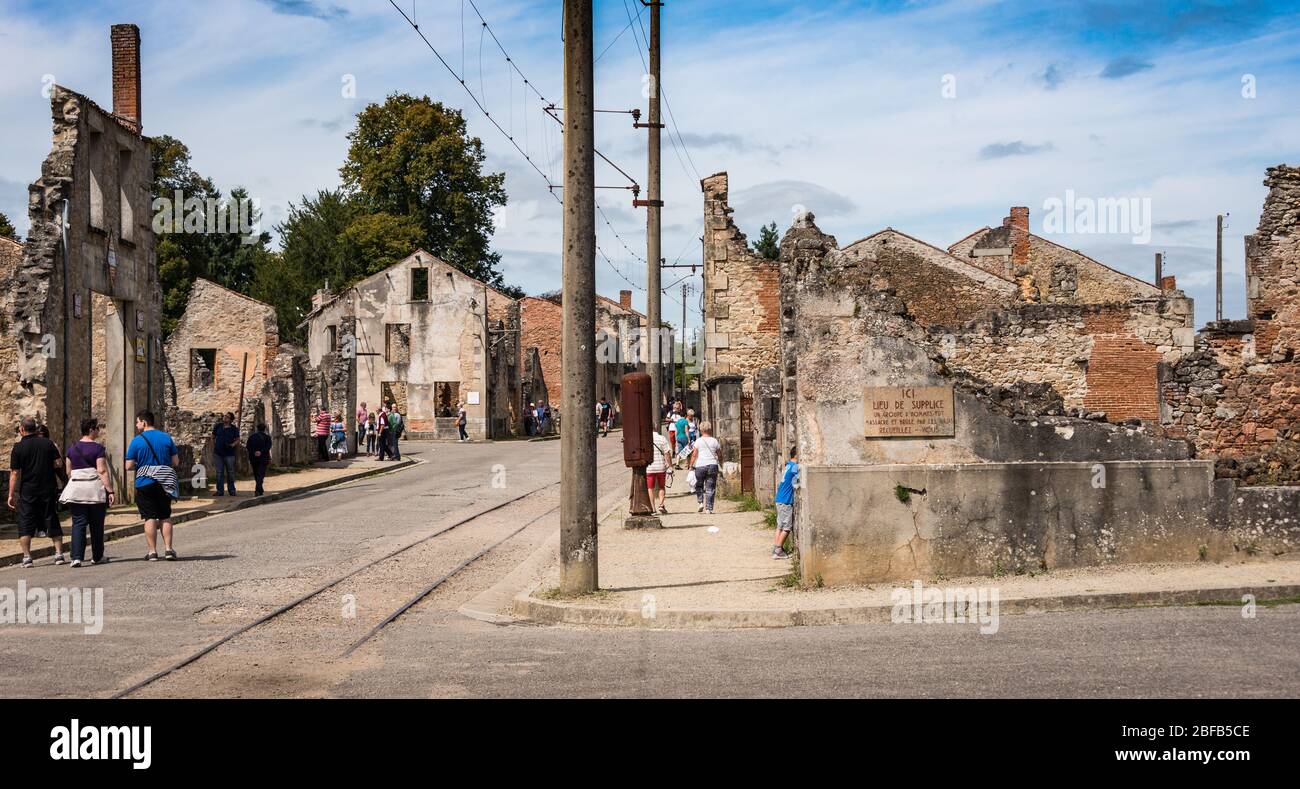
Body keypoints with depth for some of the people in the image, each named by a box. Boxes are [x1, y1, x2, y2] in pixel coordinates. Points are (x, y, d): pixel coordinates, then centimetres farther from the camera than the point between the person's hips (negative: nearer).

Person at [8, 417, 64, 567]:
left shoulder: (18, 448, -6)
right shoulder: (48, 443, 0)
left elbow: (15, 473, -7)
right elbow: (58, 464, -2)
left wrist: (11, 495, -4)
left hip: (28, 492, -2)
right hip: (49, 490, 2)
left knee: (25, 525, 4)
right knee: (52, 522, 11)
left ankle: (27, 556, -1)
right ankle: (59, 553, 7)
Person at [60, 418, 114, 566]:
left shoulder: (72, 448, 10)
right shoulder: (97, 448, -6)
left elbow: (68, 472, 13)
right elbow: (102, 471, -13)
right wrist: (110, 491, -13)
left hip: (76, 488, 4)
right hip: (95, 489, -4)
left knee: (78, 523, 1)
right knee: (96, 525, 9)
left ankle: (77, 557, -11)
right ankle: (97, 557, 19)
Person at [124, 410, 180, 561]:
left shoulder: (137, 441, -6)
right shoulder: (166, 438, 3)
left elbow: (129, 466, -7)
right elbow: (175, 461, 5)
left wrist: (140, 465, 13)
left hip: (145, 483, -3)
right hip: (164, 484, 3)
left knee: (150, 518, 1)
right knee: (165, 517, 11)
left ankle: (152, 552, 1)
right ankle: (168, 549, 7)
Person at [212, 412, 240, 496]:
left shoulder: (234, 428, 0)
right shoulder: (218, 427, 6)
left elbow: (237, 440, 5)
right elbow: (213, 438, 14)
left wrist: (232, 445, -15)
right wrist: (213, 448, 7)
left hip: (229, 454, -1)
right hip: (218, 453, 1)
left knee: (230, 472, 4)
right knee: (219, 472, 3)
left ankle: (232, 491, 12)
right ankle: (219, 491, 7)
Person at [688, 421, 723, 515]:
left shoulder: (698, 441, 0)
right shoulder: (715, 441, 6)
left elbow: (694, 455, -2)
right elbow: (720, 455, 10)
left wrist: (691, 465, 6)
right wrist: (720, 464, 24)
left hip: (700, 466, -1)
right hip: (712, 465, 1)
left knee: (699, 486, 17)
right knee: (710, 488, 3)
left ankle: (701, 502, 2)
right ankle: (709, 508, 0)